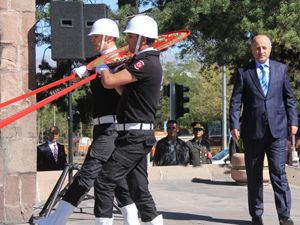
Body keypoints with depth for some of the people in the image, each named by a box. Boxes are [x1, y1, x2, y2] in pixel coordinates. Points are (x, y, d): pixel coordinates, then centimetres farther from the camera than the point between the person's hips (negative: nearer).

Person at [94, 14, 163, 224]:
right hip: (138, 136, 10)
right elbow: (125, 91, 23)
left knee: (104, 182, -8)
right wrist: (106, 71, 11)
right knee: (139, 188, 13)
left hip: (135, 137, -10)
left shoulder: (147, 63, -16)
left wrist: (103, 69, 0)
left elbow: (109, 82, -21)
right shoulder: (148, 61, 17)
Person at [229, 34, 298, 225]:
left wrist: (293, 121, 1)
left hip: (277, 129, 0)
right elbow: (236, 101, 1)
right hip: (253, 130, 0)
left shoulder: (281, 69, 10)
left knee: (279, 172, -7)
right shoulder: (243, 72, 5)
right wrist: (234, 125, -8)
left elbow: (289, 98, 10)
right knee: (254, 175, 6)